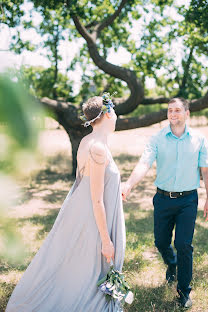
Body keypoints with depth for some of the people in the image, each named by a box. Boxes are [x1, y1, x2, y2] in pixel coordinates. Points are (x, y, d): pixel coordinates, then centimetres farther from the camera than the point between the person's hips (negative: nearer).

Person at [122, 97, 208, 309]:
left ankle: (184, 291, 16)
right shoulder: (157, 139, -4)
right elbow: (144, 164, -18)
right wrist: (129, 184, -35)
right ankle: (171, 264, 47)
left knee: (184, 244, -3)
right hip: (163, 198, 1)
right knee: (161, 242, 11)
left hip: (188, 199, -1)